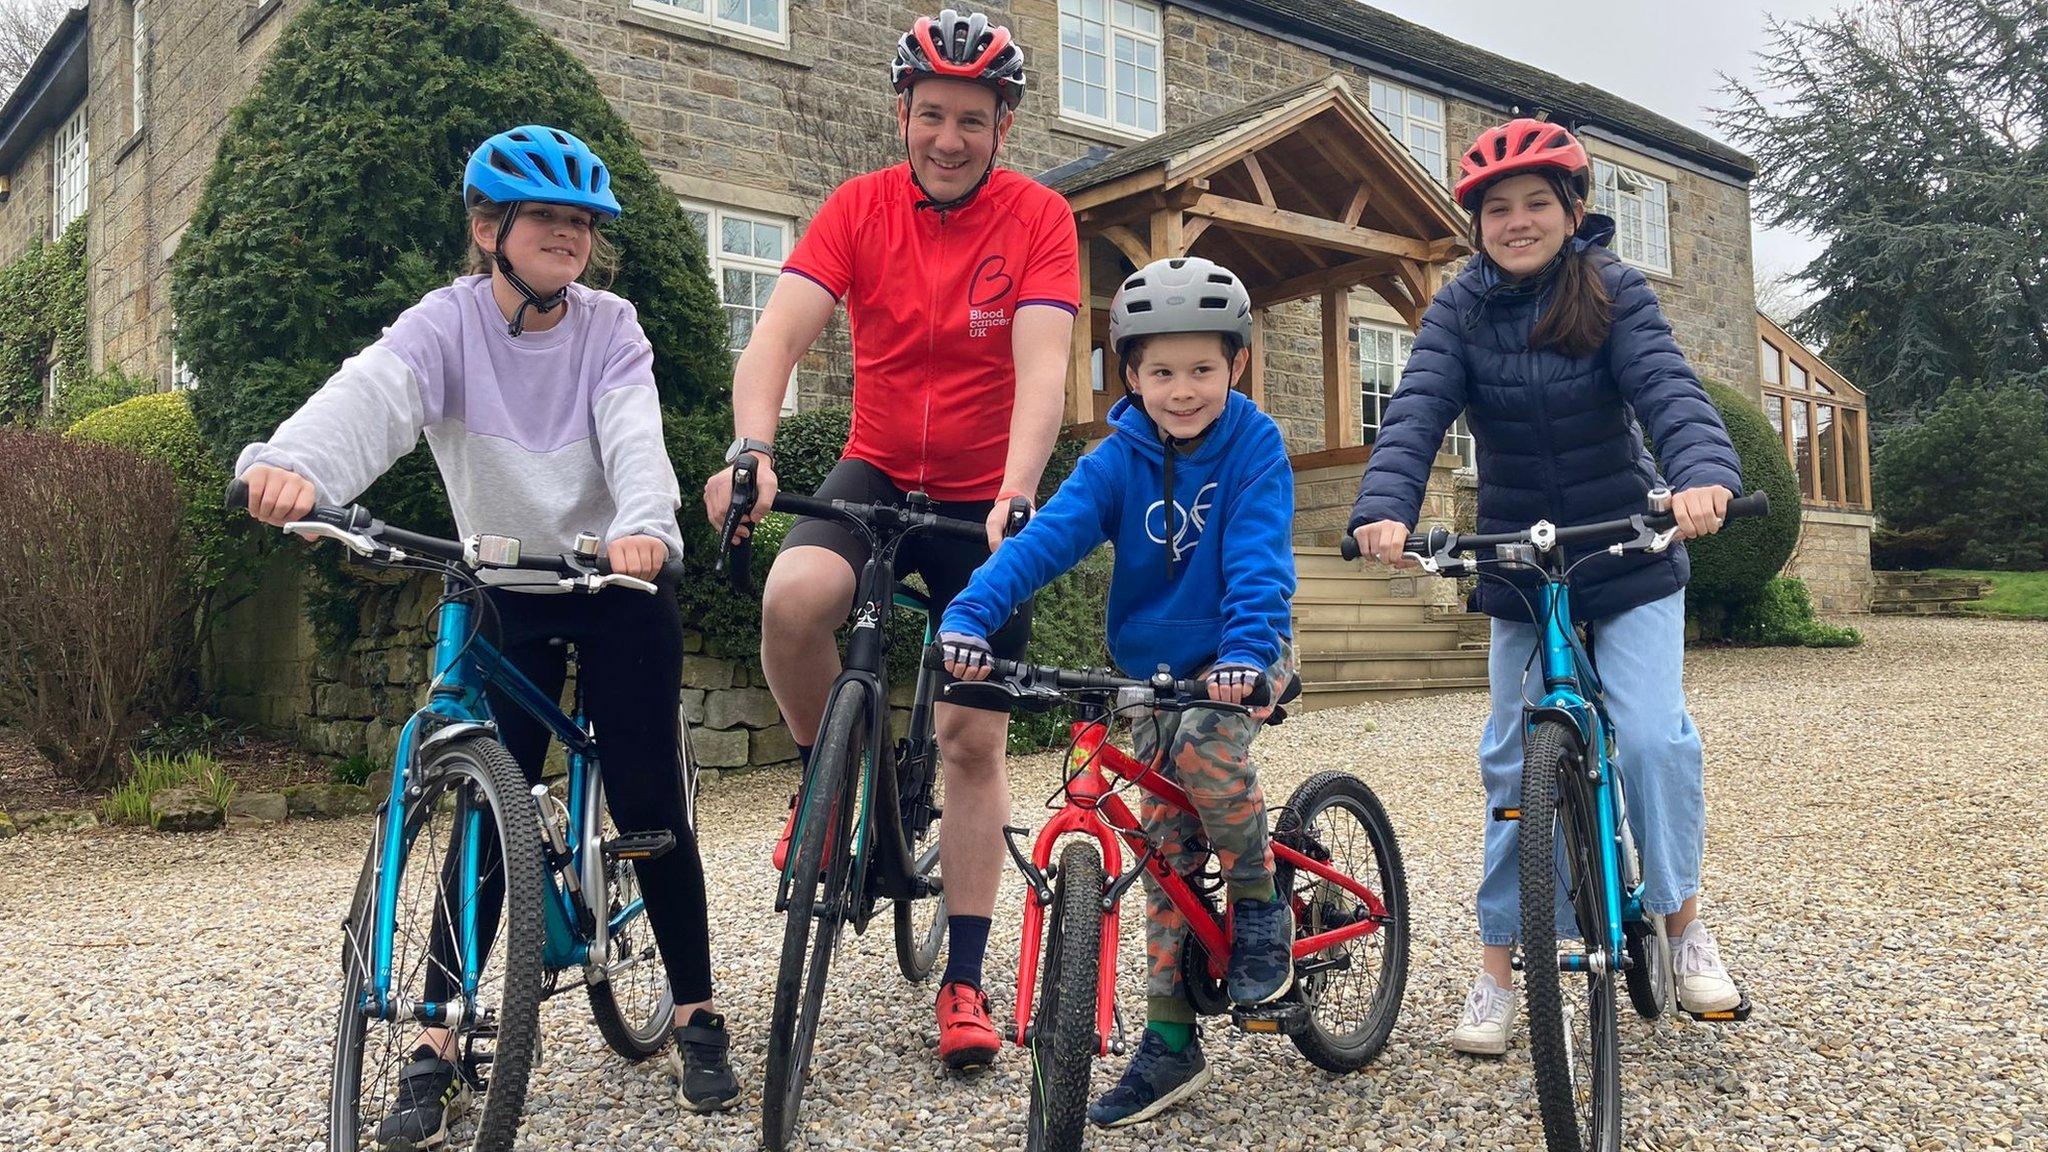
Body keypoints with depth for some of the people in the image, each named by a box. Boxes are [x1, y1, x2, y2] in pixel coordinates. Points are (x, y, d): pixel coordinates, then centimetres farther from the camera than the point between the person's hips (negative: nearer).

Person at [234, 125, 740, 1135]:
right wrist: (292, 464, -51)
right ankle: (438, 1047, 8)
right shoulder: (448, 322, -8)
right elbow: (371, 392, -29)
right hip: (504, 591, 0)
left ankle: (697, 1022, 12)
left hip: (619, 583, 0)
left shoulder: (608, 328, -5)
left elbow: (634, 436, -22)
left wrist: (645, 526, -44)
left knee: (649, 803, -2)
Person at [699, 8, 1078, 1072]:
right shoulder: (860, 206, -6)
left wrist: (1015, 494, -40)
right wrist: (749, 447, -37)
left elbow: (1042, 368, -23)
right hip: (875, 474, 1)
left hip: (984, 500, -1)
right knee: (792, 599, -32)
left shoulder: (1037, 219, -10)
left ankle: (963, 982, 12)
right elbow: (778, 334, -18)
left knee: (973, 740, 0)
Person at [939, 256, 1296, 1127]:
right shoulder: (1119, 459, -9)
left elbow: (1259, 556, -24)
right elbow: (1049, 533, -23)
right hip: (1152, 666, 3)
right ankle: (1170, 1041, 12)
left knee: (1205, 745, -34)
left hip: (1240, 654, -3)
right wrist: (972, 613, -38)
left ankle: (1261, 901, -6)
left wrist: (1248, 648, -41)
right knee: (1165, 850, 3)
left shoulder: (1253, 442, -13)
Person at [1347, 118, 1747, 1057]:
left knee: (1654, 736, -14)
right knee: (1514, 764, 3)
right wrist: (1383, 509, -39)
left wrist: (1703, 475, -46)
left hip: (1631, 562, -1)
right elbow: (1417, 412, -20)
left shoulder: (1615, 293, -9)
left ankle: (1683, 921, 12)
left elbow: (1668, 388, -25)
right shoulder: (1460, 311, -5)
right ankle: (1497, 968, 14)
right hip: (1518, 572, 2)